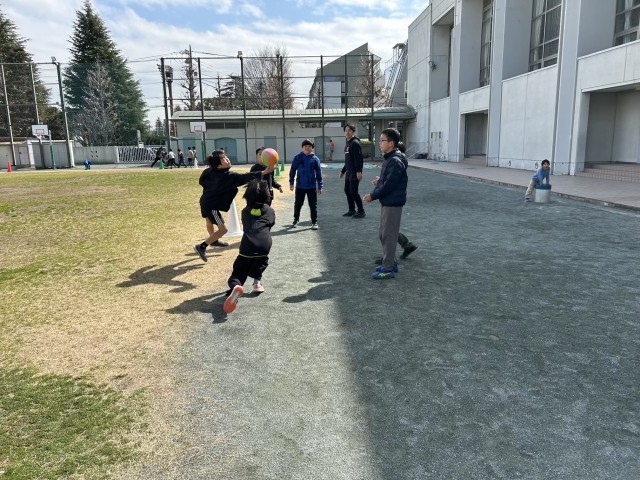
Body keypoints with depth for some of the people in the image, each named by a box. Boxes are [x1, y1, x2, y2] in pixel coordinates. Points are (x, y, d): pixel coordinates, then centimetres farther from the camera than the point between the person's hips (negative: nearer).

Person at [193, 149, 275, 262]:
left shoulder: (209, 171, -3)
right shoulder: (228, 176, -27)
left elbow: (202, 181, 13)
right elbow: (245, 177, -32)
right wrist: (264, 172, -36)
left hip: (205, 202, 9)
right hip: (212, 206, -9)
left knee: (210, 223, 31)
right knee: (223, 229, -2)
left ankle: (214, 240, 58)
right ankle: (202, 247, -2)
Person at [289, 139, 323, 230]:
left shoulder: (315, 159, -2)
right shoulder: (297, 158, -1)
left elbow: (319, 173, 0)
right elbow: (292, 170, 4)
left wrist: (320, 186, -2)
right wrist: (291, 182, 1)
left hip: (312, 186, -1)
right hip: (300, 186, 1)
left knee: (313, 205, 3)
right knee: (298, 204, 12)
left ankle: (314, 222, 13)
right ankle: (296, 219, 30)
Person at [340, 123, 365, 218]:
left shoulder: (355, 143, -12)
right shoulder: (347, 144, 16)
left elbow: (358, 158, -20)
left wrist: (359, 171, -27)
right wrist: (343, 171, 27)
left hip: (354, 173, -10)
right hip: (348, 172, 10)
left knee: (353, 192, -8)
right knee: (347, 191, 12)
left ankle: (361, 211, 2)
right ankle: (351, 210, 22)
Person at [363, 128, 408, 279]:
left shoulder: (395, 161, -19)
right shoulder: (388, 158, 12)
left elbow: (389, 185, -21)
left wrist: (373, 196, -12)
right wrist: (373, 193, 5)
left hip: (393, 203, -10)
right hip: (386, 202, 10)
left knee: (388, 235, -4)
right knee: (384, 234, 16)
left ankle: (388, 269, 3)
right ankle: (390, 263, 27)